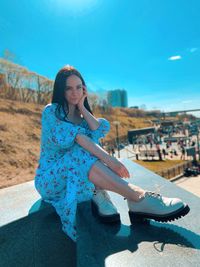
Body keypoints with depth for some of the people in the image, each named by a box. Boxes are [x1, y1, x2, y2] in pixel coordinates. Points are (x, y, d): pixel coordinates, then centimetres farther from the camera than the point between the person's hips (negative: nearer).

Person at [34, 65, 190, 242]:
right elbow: (76, 137, -28)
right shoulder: (51, 111, -11)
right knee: (82, 154, -36)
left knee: (92, 145, -20)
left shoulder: (80, 114, 9)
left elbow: (101, 130, -13)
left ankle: (97, 192, -29)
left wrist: (82, 106, -11)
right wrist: (108, 159, -36)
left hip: (78, 174, 5)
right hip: (50, 178, -5)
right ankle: (139, 198, -40)